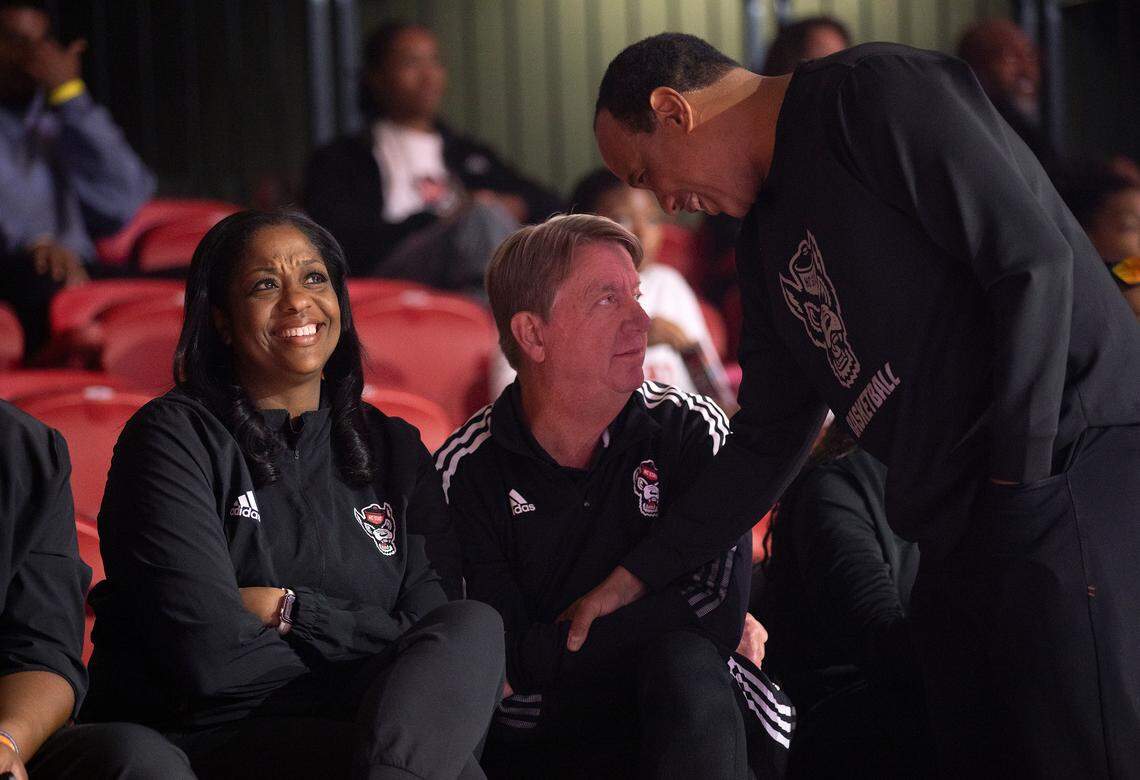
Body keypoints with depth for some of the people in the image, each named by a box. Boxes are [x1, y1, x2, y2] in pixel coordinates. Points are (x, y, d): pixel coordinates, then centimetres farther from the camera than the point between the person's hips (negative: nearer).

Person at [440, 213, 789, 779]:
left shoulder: (692, 433, 1)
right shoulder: (464, 473, -1)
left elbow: (721, 618, -11)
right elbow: (511, 660, -7)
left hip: (681, 729, 1)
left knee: (684, 660, -31)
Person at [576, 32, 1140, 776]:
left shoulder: (876, 93, -6)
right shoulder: (768, 239, 22)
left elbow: (1033, 262, -14)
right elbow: (767, 442, 27)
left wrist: (1022, 479, -15)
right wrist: (634, 577, 27)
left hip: (1069, 471, -9)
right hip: (959, 534, 9)